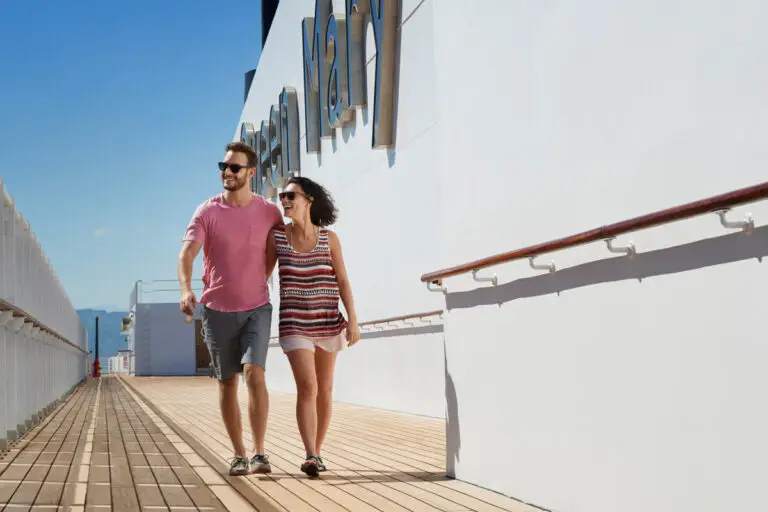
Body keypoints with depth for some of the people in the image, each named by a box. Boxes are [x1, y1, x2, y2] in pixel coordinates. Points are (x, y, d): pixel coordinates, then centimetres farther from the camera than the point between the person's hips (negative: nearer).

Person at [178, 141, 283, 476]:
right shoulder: (207, 212, -4)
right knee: (227, 382, 6)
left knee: (254, 373, -17)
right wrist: (186, 289, -34)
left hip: (257, 308, -1)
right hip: (218, 310, 1)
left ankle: (259, 453, -14)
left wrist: (263, 277, 9)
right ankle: (238, 455, 16)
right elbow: (187, 252, -16)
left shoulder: (269, 212, 0)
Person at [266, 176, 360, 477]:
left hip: (328, 323, 2)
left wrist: (352, 319, -9)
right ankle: (310, 456, -19)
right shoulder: (277, 235, -1)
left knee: (324, 389, 8)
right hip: (294, 324, -2)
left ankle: (316, 452, 21)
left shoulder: (329, 238, -1)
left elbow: (343, 281, -1)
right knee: (307, 387, -16)